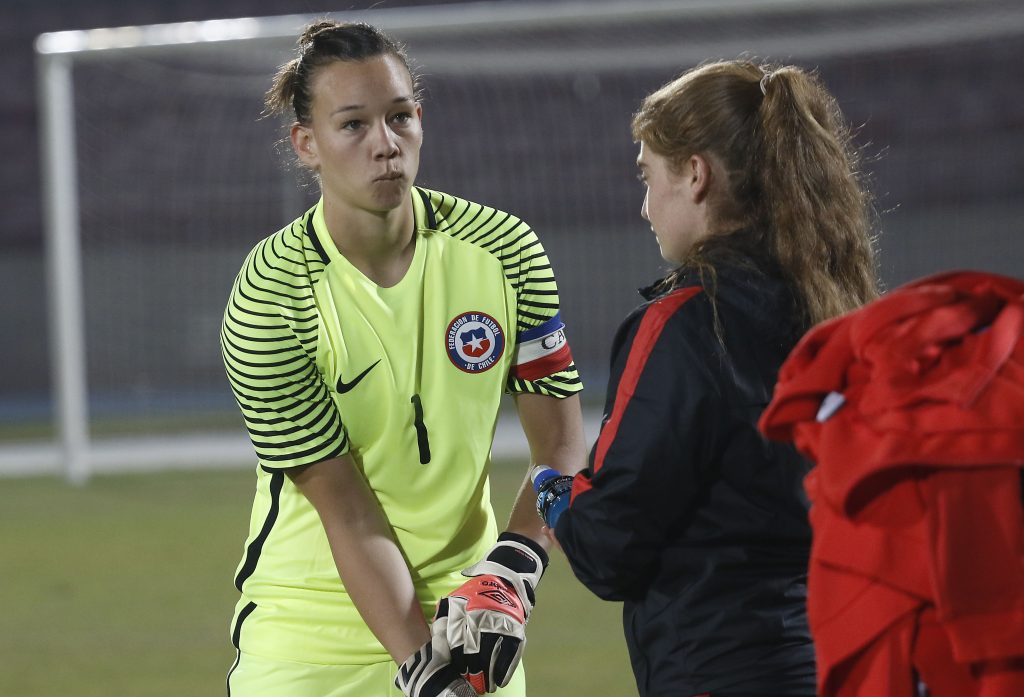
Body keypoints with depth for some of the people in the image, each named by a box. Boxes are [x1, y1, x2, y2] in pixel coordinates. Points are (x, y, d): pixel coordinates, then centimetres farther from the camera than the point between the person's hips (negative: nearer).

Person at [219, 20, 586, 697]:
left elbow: (562, 444, -1)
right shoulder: (268, 302, -14)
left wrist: (513, 569, -17)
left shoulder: (505, 249, -5)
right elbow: (346, 510, -14)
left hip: (461, 609, 3)